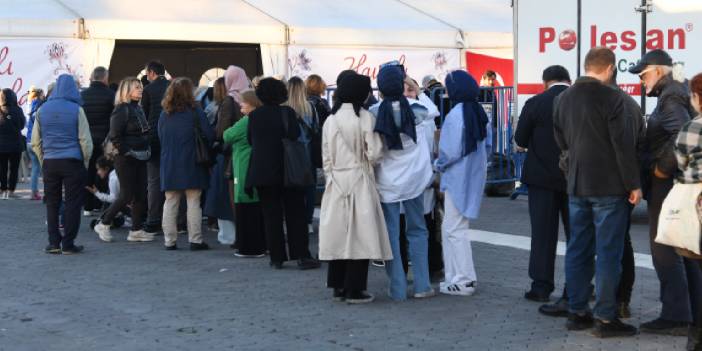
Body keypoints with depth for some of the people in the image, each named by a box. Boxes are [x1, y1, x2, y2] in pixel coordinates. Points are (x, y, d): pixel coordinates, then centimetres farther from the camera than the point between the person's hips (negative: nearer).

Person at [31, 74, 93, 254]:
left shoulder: (42, 110, 5)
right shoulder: (76, 110, -5)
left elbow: (35, 141, 8)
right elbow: (85, 141, -5)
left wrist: (43, 161, 16)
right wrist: (85, 164, 6)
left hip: (49, 163, 3)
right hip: (72, 163, -3)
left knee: (52, 204, 11)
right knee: (72, 204, 2)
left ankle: (53, 243, 10)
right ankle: (68, 244, 2)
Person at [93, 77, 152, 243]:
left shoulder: (138, 108, 15)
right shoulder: (121, 110, -12)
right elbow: (114, 136, -18)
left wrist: (147, 149, 12)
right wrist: (127, 151, -17)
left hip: (140, 158, 8)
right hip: (125, 159, -8)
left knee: (141, 195, 6)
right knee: (126, 195, -5)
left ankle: (136, 230, 12)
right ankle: (103, 224, 10)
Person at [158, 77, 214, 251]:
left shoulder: (164, 114, 4)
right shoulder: (195, 112, -8)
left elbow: (160, 138, 11)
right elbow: (210, 135, -9)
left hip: (169, 164, 4)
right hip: (190, 165, -3)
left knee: (170, 203, 8)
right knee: (194, 202, 2)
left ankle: (169, 241, 9)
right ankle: (195, 240, 2)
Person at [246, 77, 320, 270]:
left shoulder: (254, 115, 1)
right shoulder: (287, 112, -9)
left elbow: (250, 141, 9)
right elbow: (295, 137, -14)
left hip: (262, 172, 2)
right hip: (287, 172, -2)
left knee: (271, 216, 7)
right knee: (295, 214, 4)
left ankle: (276, 257, 6)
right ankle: (302, 256, 0)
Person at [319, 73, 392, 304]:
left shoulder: (330, 120, 2)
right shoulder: (365, 118, -9)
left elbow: (326, 156, 6)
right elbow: (374, 153, -9)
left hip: (335, 182, 4)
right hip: (359, 180, -4)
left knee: (338, 233, 10)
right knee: (360, 233, 0)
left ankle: (338, 287, 15)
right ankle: (354, 289, 0)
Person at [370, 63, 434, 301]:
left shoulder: (374, 113, -11)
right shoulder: (415, 110, -8)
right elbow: (432, 110, 16)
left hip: (387, 181, -1)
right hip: (413, 179, 1)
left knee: (391, 234, 5)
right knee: (417, 230, 14)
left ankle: (397, 288, 7)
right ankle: (421, 285, 12)